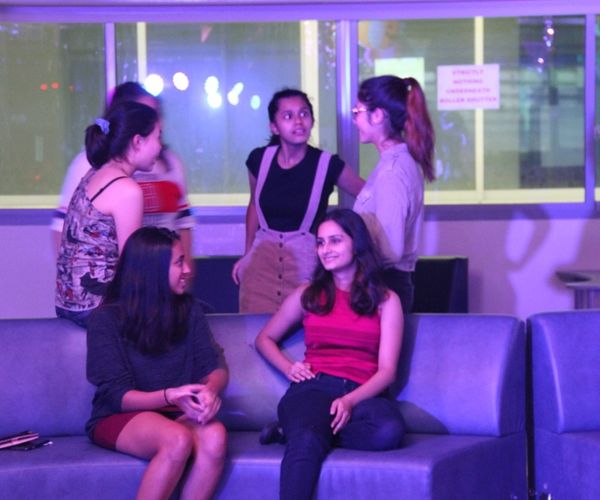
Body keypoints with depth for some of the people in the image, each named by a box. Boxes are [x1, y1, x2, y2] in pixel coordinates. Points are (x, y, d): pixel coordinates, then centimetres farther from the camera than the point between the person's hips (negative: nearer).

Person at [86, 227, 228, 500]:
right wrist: (170, 396, -31)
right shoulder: (107, 319, -9)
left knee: (215, 436, -31)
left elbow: (216, 367, 2)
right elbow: (119, 396, -13)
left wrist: (211, 390, -23)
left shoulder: (189, 309, 4)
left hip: (175, 415, 4)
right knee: (177, 440, -36)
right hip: (119, 418, -4)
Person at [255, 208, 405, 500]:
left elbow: (386, 371, 4)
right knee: (307, 443, -37)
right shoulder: (307, 295, 19)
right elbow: (265, 339, 31)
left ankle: (295, 433, -24)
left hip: (363, 393, 0)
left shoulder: (386, 301, 13)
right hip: (314, 389, 0)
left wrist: (350, 401, -16)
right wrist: (288, 368, 8)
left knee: (389, 430, -37)